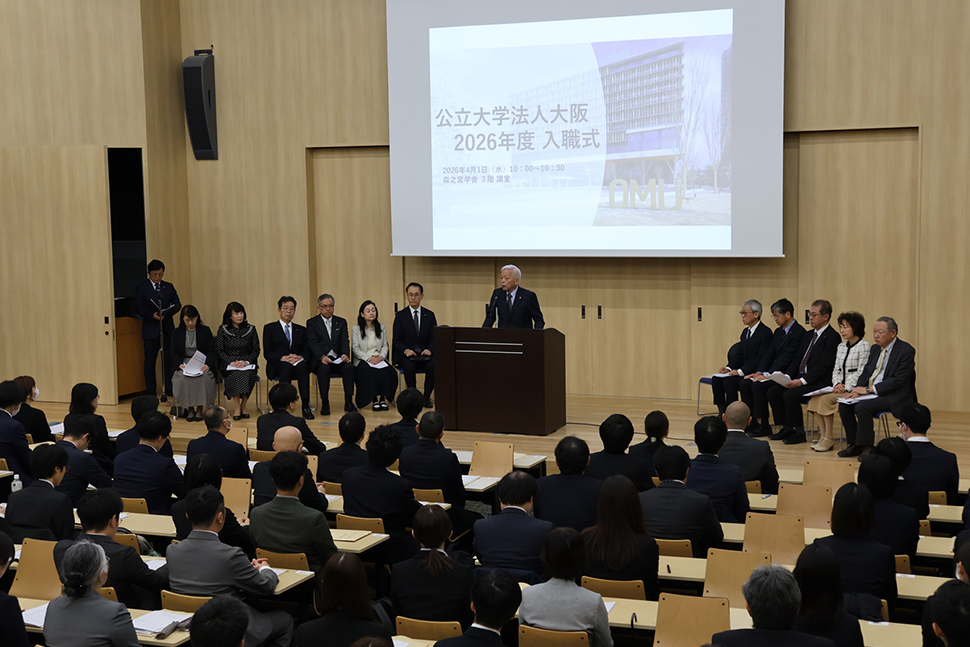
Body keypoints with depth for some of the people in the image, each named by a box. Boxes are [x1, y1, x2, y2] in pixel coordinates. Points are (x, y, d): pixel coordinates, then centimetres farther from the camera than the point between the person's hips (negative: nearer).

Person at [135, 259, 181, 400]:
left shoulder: (169, 287, 12)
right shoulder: (142, 288, 2)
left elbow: (177, 304, 6)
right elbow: (138, 309, -3)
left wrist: (166, 312, -14)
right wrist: (152, 315, -19)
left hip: (168, 328, 3)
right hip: (151, 329, -2)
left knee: (169, 359, 0)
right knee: (150, 361, 3)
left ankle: (169, 388, 7)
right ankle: (151, 392, 9)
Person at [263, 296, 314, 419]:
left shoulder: (301, 330, 22)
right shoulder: (269, 328, 13)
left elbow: (307, 351, 10)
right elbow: (267, 353, 1)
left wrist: (300, 357, -14)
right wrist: (283, 358, -17)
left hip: (299, 363, 2)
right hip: (277, 366, -2)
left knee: (302, 366, -35)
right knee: (287, 367, -38)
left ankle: (306, 406, -40)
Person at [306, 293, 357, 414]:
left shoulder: (341, 322, 17)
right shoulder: (312, 323, 8)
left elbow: (345, 341, 5)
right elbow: (313, 343, -6)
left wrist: (345, 354, -18)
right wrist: (322, 357, -26)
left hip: (338, 359, 3)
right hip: (320, 360, -3)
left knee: (349, 367, -29)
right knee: (325, 368, -35)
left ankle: (348, 402, -21)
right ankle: (325, 404, -27)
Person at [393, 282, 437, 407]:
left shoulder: (429, 315, 11)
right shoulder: (400, 316, 6)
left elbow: (434, 338, 7)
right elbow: (397, 340, 1)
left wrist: (429, 349, -15)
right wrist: (406, 350, -20)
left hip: (425, 353, 1)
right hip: (406, 354, -1)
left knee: (433, 365, -31)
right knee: (409, 366, -35)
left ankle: (426, 396, -13)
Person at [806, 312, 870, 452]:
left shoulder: (864, 346, -6)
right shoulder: (841, 347, 18)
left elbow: (861, 372, -12)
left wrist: (846, 388, -18)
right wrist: (837, 384, -4)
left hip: (854, 390, -7)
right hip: (840, 388, 7)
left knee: (826, 399, -27)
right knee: (815, 398, -18)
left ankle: (828, 439, -19)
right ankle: (823, 436, -18)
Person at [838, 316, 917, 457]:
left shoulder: (906, 351, -11)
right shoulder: (875, 349, 14)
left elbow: (898, 380, -18)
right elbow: (866, 373, 14)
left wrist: (870, 389, -21)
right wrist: (857, 390, -7)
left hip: (894, 397, -8)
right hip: (870, 393, 8)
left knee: (862, 407, -29)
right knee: (844, 405, -12)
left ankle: (866, 447, -14)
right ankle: (854, 444, -1)